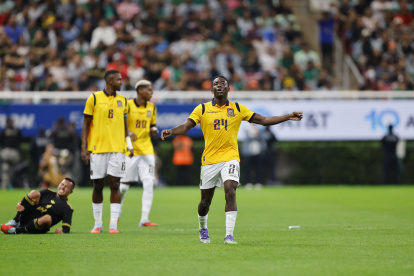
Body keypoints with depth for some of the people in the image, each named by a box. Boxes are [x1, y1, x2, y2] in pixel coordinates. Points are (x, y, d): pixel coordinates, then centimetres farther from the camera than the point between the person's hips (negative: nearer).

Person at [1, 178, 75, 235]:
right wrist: (20, 204, -14)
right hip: (25, 219, 3)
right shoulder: (48, 193, 18)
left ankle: (16, 230, -30)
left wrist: (63, 232, -28)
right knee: (34, 193, -15)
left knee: (47, 218, -38)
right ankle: (14, 222, -17)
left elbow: (66, 229, -2)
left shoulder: (67, 208, 8)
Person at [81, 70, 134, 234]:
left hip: (117, 149, 2)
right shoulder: (94, 98, 0)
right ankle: (97, 223, 13)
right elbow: (86, 124, 2)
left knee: (115, 185, -5)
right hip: (97, 148, -2)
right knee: (98, 186, 3)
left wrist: (129, 143, 7)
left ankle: (113, 224, -3)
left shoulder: (122, 101, 11)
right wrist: (84, 148, -4)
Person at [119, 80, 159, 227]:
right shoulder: (127, 105, -7)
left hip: (146, 150, 4)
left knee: (149, 184, -7)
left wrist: (154, 130, -1)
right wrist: (127, 133, -21)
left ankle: (144, 219, -5)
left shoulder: (151, 107, 10)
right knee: (124, 184, 2)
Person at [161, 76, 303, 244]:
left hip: (230, 157, 0)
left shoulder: (238, 109, 7)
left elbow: (263, 120, 9)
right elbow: (186, 127, -3)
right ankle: (203, 229, 36)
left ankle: (229, 235, -19)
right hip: (209, 159, 0)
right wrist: (170, 132, -23)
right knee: (206, 200, 7)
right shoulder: (202, 109, 4)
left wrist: (288, 117, 2)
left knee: (230, 192, -21)